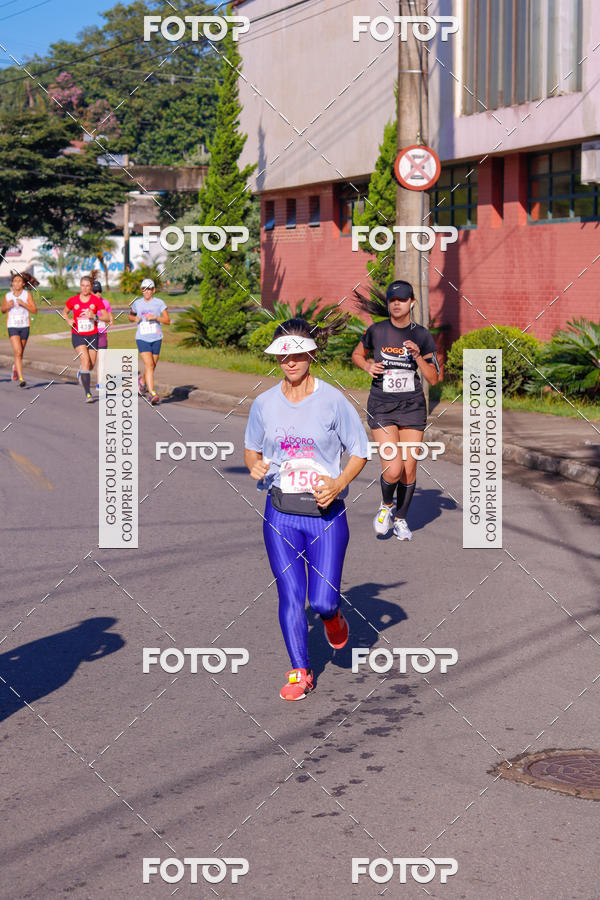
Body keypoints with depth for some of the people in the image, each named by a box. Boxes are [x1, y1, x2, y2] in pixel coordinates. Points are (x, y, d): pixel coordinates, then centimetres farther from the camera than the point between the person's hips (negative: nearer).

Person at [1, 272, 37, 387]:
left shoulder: (27, 294, -4)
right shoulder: (8, 296, 0)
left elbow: (34, 311, -7)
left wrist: (23, 304, -20)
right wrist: (7, 306, -8)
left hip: (24, 326, 1)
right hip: (12, 326, -1)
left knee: (20, 353, 16)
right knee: (18, 352, -16)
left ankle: (15, 367, 48)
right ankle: (21, 379, -19)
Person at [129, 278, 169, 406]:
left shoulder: (159, 303, -1)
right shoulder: (137, 303, 5)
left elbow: (168, 321, -4)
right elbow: (130, 316, 22)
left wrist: (155, 317, -20)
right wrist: (135, 318, -1)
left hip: (156, 338, 1)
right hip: (142, 338, -1)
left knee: (152, 366, 10)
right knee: (149, 365, -16)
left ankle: (142, 380, 43)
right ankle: (152, 394, -19)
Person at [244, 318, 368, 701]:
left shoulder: (333, 400, -6)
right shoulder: (264, 403, 3)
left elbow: (360, 452, 0)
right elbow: (251, 449, 17)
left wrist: (338, 484, -16)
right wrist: (255, 465, -7)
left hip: (325, 512, -2)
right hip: (280, 513, 2)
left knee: (323, 600, -5)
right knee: (290, 596, 0)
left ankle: (333, 617, 32)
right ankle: (300, 672, 14)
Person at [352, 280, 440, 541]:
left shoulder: (422, 336, -2)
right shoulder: (376, 331, -3)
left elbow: (433, 378, -1)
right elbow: (357, 355, 15)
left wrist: (418, 356, -16)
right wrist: (368, 366, -6)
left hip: (412, 407, 2)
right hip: (381, 408, -2)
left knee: (409, 469, 3)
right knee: (393, 469, -15)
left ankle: (401, 520, 25)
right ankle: (386, 505, 17)